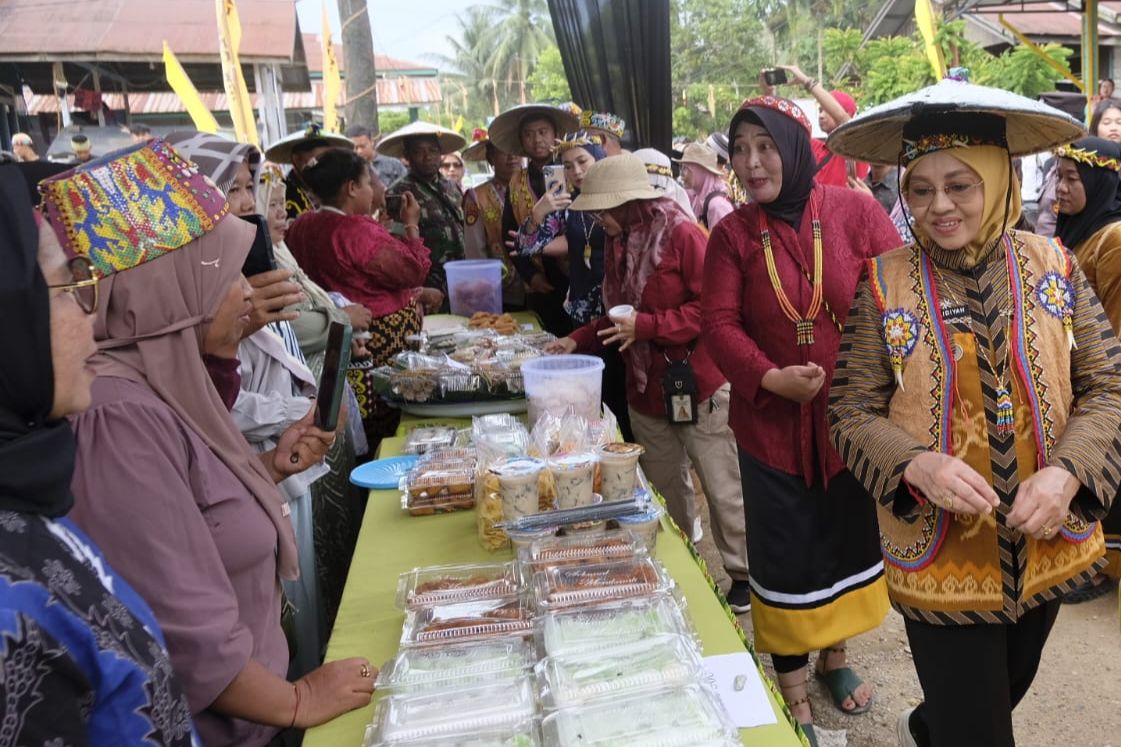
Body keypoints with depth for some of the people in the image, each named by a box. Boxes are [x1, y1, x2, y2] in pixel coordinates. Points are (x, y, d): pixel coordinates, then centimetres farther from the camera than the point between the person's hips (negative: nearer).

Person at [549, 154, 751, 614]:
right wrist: (578, 340, 4)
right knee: (665, 488, 17)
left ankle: (742, 575, 22)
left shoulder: (682, 235, -14)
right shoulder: (620, 244, 8)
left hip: (698, 386, -7)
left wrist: (647, 325, -23)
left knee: (722, 488, 5)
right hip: (646, 389, 7)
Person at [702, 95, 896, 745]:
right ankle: (793, 688, 30)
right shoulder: (733, 234, -3)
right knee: (786, 554, 10)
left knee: (850, 537, 18)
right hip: (772, 422, -1)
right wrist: (771, 378, -22)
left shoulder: (856, 212, -5)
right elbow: (719, 321, -8)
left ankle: (836, 656, 44)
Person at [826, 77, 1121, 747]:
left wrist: (1066, 472, -19)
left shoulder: (1053, 266, -4)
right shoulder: (885, 284, -11)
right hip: (942, 560, -4)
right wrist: (918, 466, -27)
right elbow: (854, 415, -9)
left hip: (1049, 550, 4)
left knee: (1011, 686, 28)